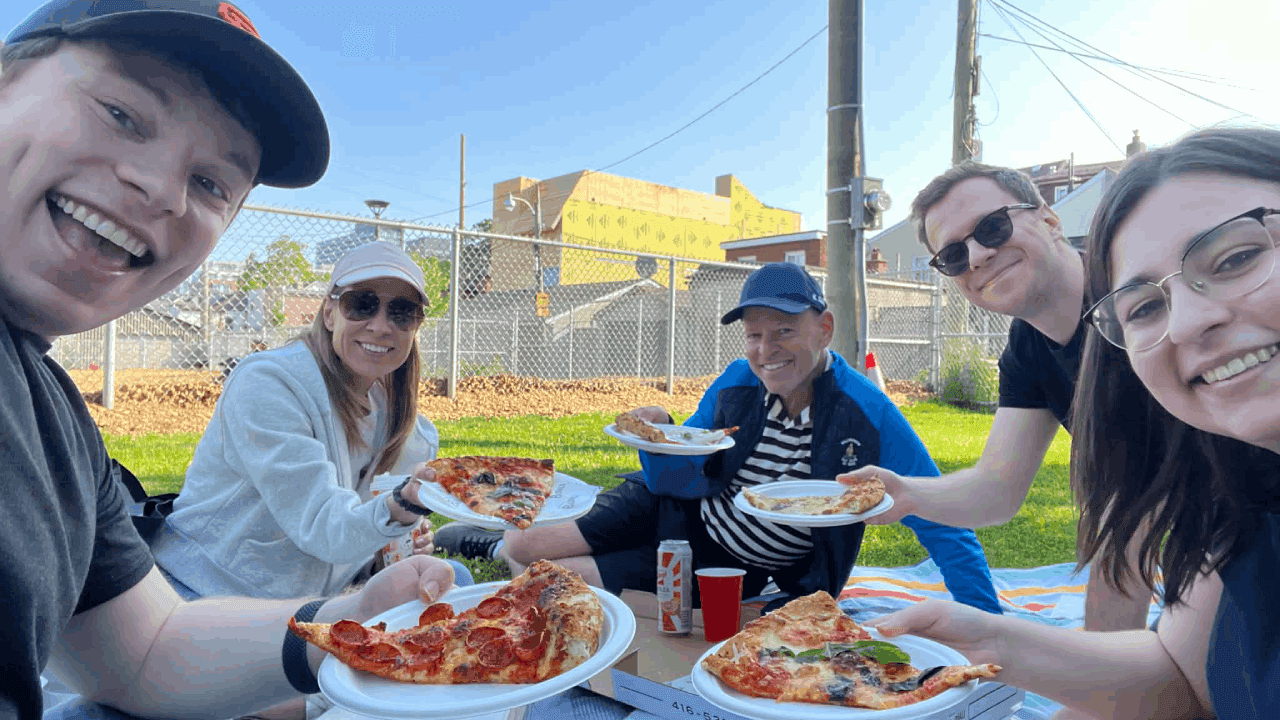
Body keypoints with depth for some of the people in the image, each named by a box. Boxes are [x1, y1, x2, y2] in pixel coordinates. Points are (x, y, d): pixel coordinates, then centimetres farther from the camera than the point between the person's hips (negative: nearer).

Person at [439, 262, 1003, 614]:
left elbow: (942, 524, -21)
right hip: (677, 509, 3)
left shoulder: (869, 415, -25)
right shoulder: (737, 382, -13)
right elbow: (682, 479, -5)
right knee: (528, 549, 2)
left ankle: (522, 559, 30)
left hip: (729, 568, -3)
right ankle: (505, 544, 41)